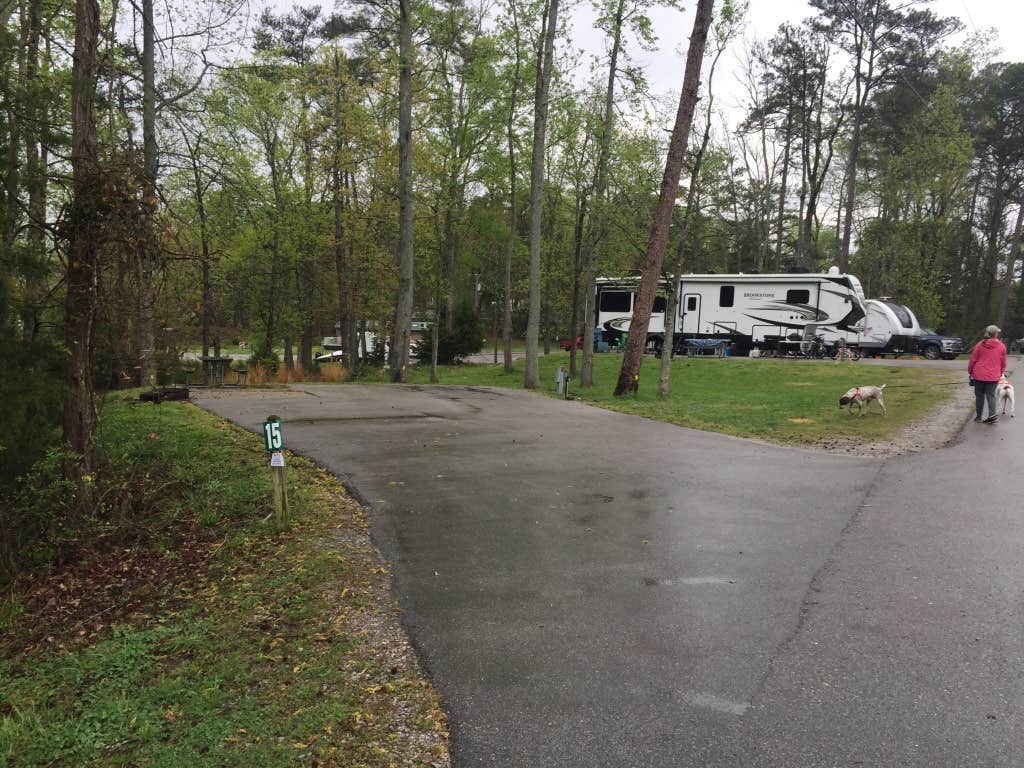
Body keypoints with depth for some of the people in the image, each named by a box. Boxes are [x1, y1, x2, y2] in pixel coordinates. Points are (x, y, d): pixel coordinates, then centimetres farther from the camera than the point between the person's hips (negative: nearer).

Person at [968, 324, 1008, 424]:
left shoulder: (979, 345, -5)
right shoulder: (1001, 347, -2)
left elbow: (972, 360, -1)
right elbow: (1003, 363, 5)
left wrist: (970, 372, 11)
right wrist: (1000, 373, 20)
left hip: (979, 375, 0)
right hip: (993, 376, 0)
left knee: (979, 396, 9)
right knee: (991, 395, 5)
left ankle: (978, 416, 15)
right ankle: (992, 415, -10)